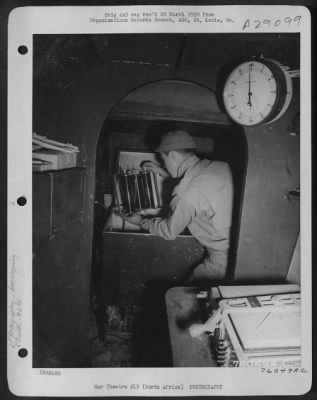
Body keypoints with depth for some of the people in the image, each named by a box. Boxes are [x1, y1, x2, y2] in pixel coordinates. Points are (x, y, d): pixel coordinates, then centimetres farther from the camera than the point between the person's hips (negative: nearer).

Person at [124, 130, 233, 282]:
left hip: (224, 258, -7)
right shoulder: (222, 166, -2)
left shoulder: (186, 194, -23)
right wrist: (165, 173, 24)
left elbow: (169, 232, -4)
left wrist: (141, 222, 13)